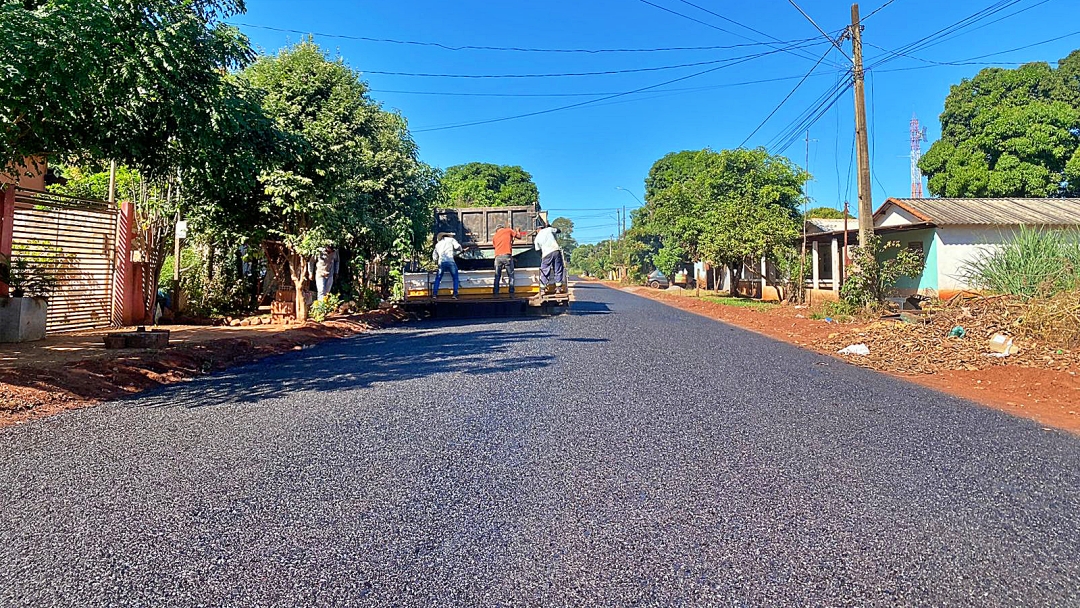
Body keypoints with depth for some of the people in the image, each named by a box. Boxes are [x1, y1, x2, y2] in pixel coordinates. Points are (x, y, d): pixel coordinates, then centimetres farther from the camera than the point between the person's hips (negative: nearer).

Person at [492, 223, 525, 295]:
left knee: (497, 276, 10)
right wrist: (517, 232, 35)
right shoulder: (508, 230, 12)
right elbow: (519, 236, 12)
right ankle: (511, 293, -1)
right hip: (507, 256, -3)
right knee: (511, 275, 5)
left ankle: (496, 293, 6)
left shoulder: (494, 237, 23)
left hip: (497, 257, 3)